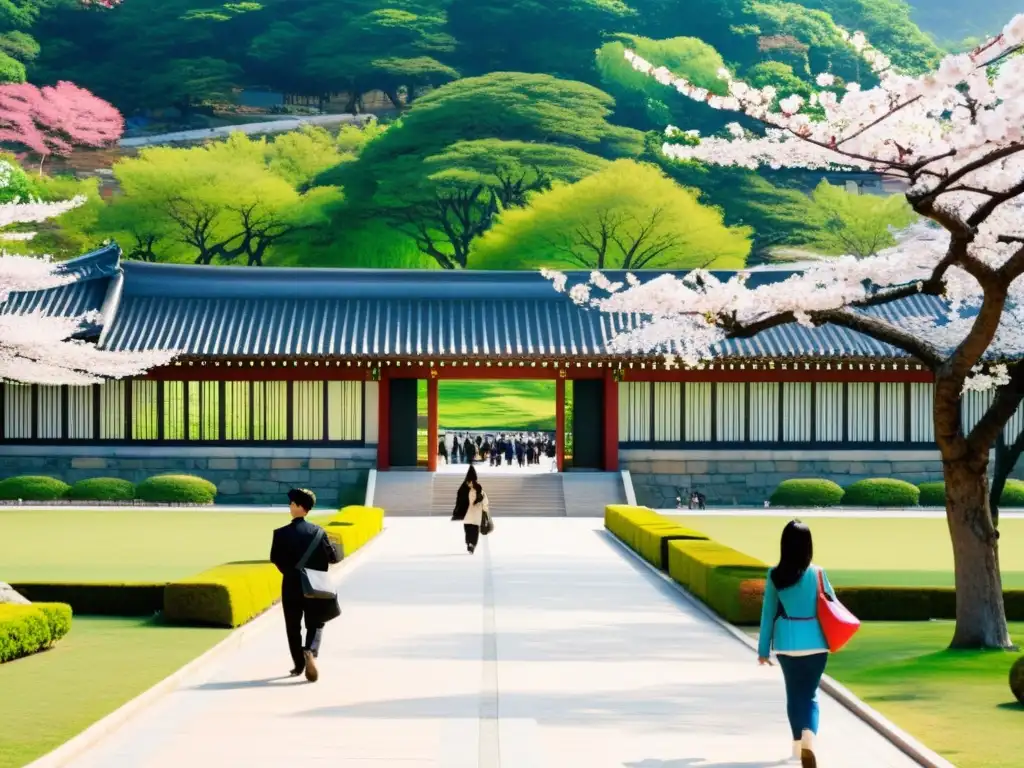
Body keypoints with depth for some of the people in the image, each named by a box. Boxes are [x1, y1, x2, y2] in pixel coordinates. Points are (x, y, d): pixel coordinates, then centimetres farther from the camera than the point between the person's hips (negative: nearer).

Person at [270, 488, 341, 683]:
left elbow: (275, 558, -2)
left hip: (291, 588, -1)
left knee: (293, 627, 13)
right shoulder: (318, 532, -8)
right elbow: (334, 557, -6)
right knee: (315, 624, 11)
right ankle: (310, 652, -17)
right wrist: (335, 547, 17)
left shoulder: (281, 533, -11)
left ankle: (299, 665, 17)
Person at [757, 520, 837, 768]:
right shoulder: (817, 573, -7)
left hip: (786, 643, 1)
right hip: (815, 642, -1)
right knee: (810, 694, 7)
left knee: (794, 695, 16)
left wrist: (764, 648, 8)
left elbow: (768, 613, 0)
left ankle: (799, 746, 20)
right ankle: (808, 739, -18)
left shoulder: (775, 575, -5)